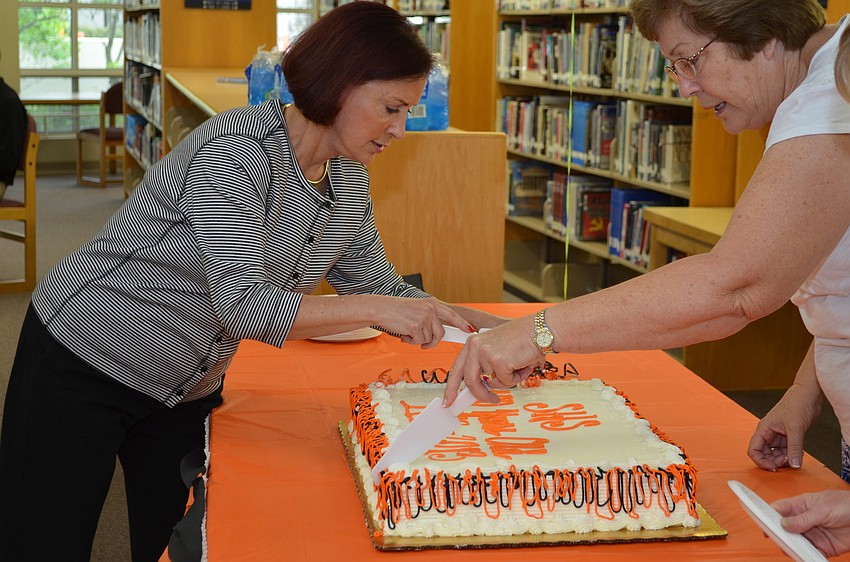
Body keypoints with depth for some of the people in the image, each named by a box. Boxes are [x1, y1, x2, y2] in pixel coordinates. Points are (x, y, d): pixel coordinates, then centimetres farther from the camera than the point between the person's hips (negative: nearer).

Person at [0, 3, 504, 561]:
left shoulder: (348, 180, -2)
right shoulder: (236, 153, -28)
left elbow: (377, 285, 6)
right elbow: (245, 306, -36)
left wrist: (484, 327, -6)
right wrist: (373, 309, -35)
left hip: (190, 388, 7)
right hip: (83, 363, -7)